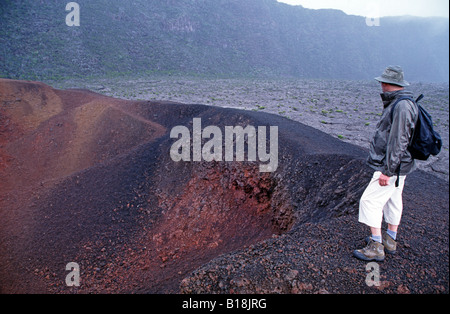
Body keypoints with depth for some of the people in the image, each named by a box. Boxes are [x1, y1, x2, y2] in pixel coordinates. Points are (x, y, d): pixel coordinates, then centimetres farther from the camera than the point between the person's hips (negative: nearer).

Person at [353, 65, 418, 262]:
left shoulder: (402, 107, -22)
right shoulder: (401, 104, 11)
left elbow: (398, 142, -26)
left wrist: (387, 171, -24)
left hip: (391, 166, -11)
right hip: (399, 165, 11)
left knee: (370, 200, -7)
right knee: (393, 200, 17)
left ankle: (376, 248, -2)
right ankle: (390, 241, 31)